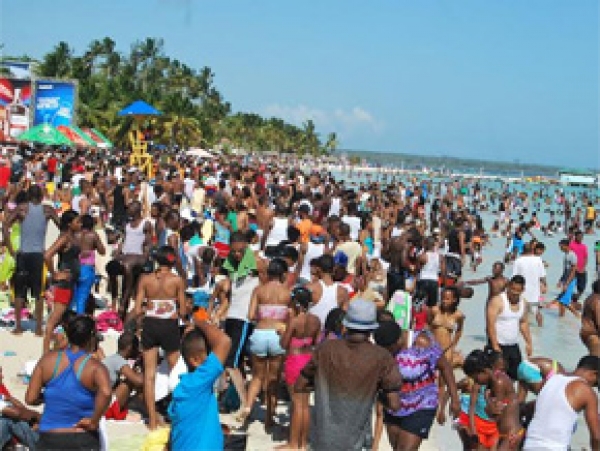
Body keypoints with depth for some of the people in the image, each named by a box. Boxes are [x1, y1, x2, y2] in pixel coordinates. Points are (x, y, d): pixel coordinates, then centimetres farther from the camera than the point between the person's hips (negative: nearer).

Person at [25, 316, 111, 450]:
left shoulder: (48, 360, 0)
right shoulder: (95, 367, -9)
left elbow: (31, 398, 0)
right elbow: (105, 392, -30)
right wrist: (94, 422, -17)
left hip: (49, 439, 3)